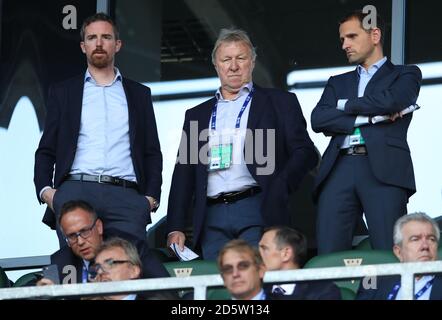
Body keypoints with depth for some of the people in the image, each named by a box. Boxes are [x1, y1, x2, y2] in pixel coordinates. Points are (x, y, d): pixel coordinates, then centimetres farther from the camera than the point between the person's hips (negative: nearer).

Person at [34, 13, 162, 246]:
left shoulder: (139, 94, 21)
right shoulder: (62, 92, 19)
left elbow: (152, 152, 18)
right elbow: (46, 150, 16)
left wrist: (151, 196, 3)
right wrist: (45, 190, -2)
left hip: (126, 198, 0)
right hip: (75, 191, 0)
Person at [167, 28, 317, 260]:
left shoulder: (280, 103, 12)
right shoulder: (197, 115, 22)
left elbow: (304, 153, 5)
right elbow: (184, 174, 19)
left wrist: (277, 190, -10)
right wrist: (175, 228, 9)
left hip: (258, 214, -3)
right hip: (212, 219, 3)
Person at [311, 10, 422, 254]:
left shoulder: (406, 75, 17)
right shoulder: (338, 83, 28)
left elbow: (390, 101, -5)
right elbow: (318, 120, 10)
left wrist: (345, 105, 8)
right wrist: (369, 117, -1)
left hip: (384, 170, -4)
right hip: (339, 170, 4)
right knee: (328, 257, -9)